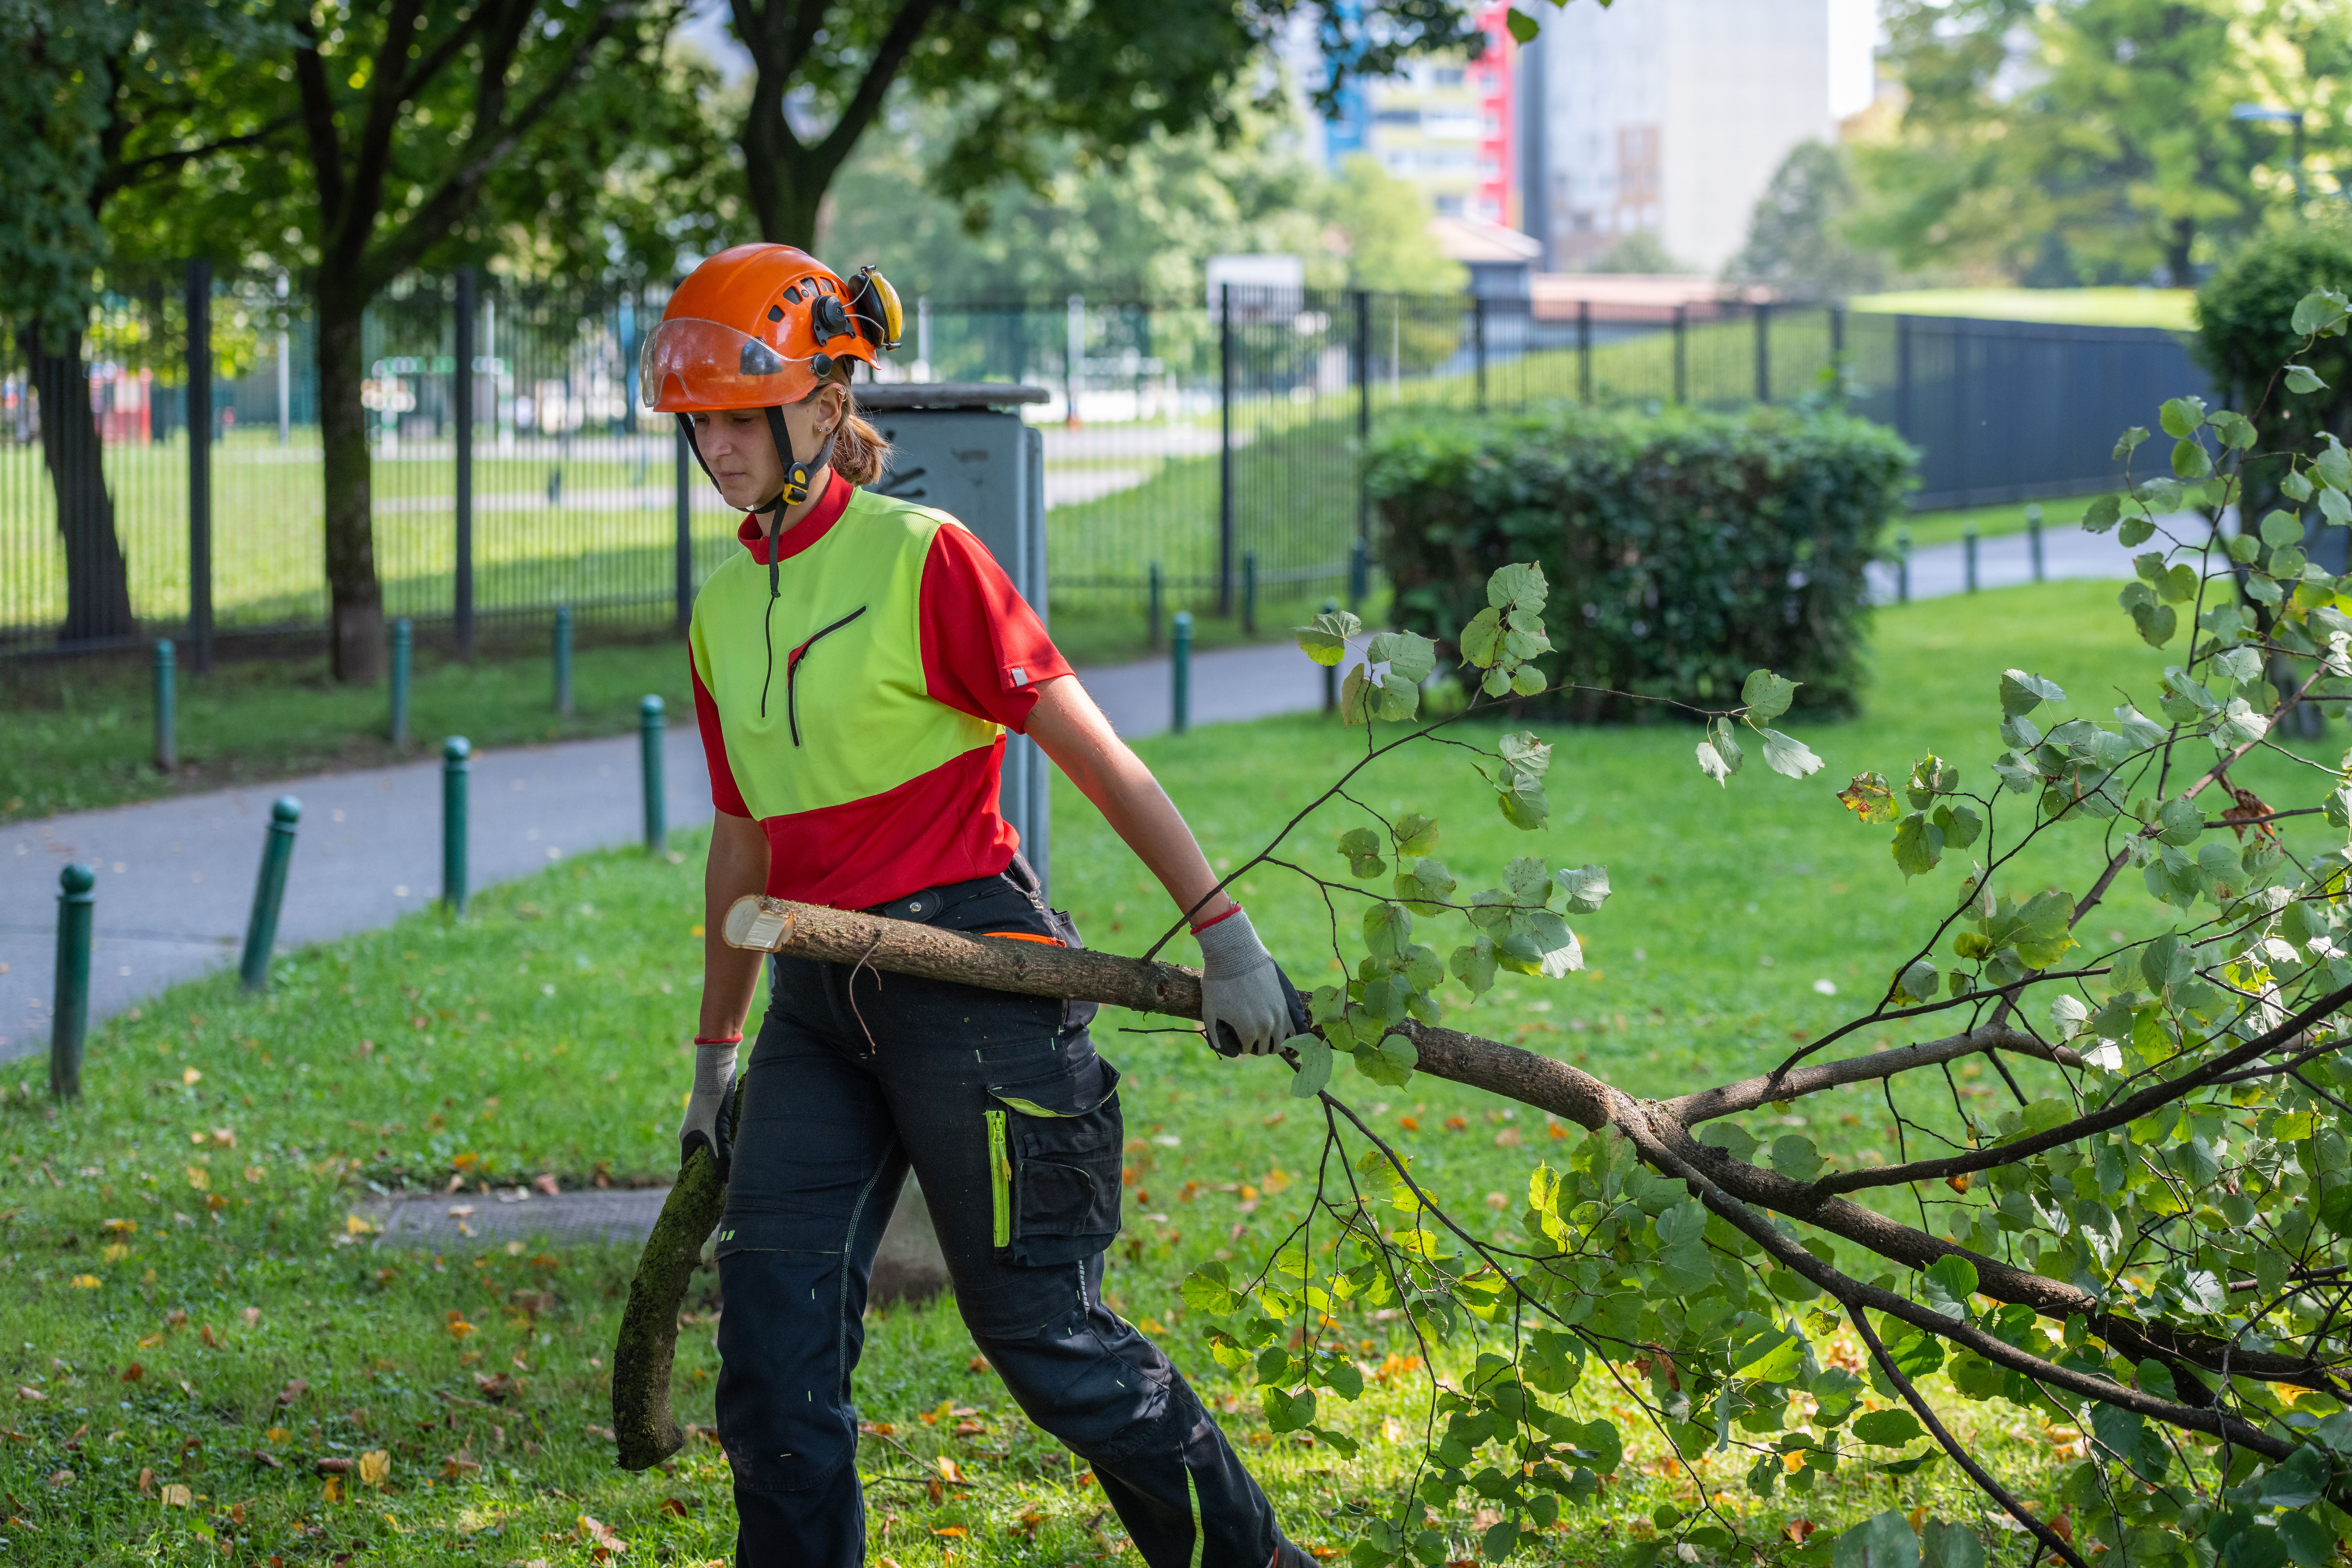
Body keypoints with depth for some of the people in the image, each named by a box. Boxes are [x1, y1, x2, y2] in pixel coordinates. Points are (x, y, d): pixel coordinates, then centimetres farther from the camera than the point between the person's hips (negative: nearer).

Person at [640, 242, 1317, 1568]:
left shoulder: (920, 560, -9)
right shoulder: (723, 614, 11)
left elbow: (1095, 754, -8)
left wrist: (1224, 928, -10)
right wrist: (718, 1053, 26)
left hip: (965, 974, -6)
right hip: (819, 1001, 7)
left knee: (1040, 1328, 1)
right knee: (772, 1336, -1)